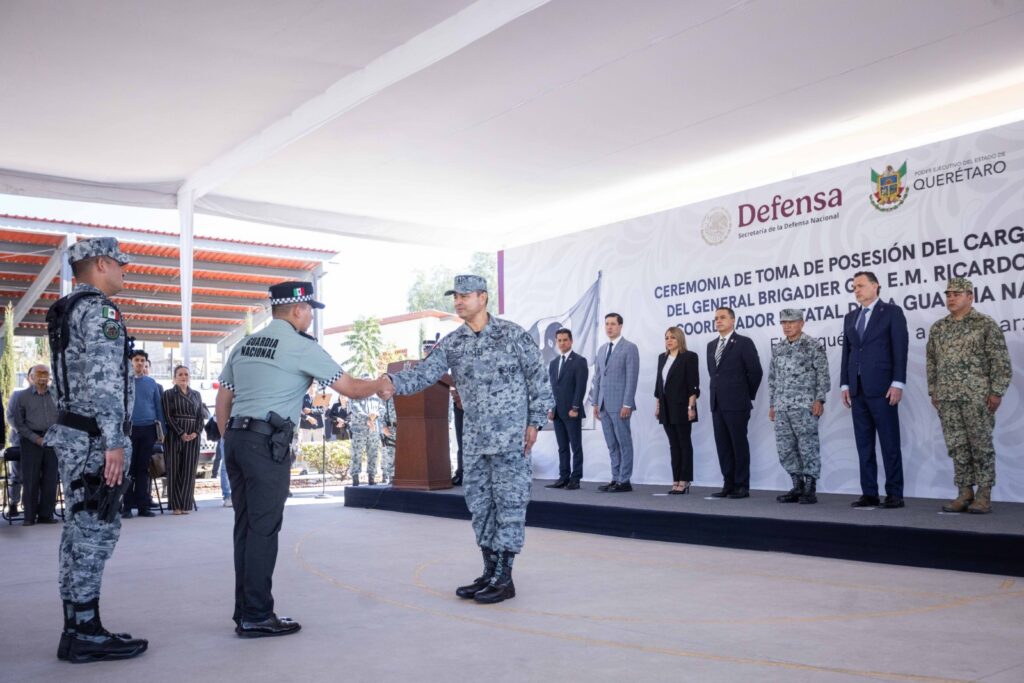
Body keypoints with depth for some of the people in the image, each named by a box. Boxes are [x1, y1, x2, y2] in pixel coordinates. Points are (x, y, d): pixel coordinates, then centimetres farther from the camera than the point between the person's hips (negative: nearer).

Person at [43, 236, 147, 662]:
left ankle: (77, 627, 18)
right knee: (96, 531, -7)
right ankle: (86, 633, -3)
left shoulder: (65, 312, 20)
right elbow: (105, 380, -20)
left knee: (80, 531, 12)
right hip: (94, 438, -10)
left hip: (73, 436, 10)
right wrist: (115, 442, -22)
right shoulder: (98, 309, -12)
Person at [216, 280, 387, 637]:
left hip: (236, 438, 8)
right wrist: (380, 385, 18)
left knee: (245, 526, 11)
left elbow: (223, 399, 16)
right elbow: (352, 389, -1)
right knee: (263, 528, -3)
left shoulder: (244, 345, 17)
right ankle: (256, 617, 1)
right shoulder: (302, 347, -4)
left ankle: (244, 611, 17)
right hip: (267, 443, -8)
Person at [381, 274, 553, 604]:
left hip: (511, 436, -5)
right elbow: (424, 373, -5)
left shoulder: (513, 334, -6)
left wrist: (535, 421, -7)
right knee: (480, 505, 10)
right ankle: (489, 573, 22)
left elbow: (538, 378, -3)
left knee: (509, 504, -2)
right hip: (475, 439, 6)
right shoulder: (451, 343, 5)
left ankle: (504, 578, 5)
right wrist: (392, 381, -24)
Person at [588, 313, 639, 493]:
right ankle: (615, 479, 14)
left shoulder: (630, 348, -4)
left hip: (620, 404, -7)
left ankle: (625, 481, 3)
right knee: (612, 445, 9)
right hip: (604, 405, 7)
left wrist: (627, 404, -16)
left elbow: (632, 378, -10)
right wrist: (595, 402, 12)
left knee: (624, 443, -1)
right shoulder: (602, 349, 17)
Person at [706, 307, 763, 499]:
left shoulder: (744, 343, -4)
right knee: (723, 446, 7)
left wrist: (747, 395, -1)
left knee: (739, 445, -1)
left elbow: (755, 371, -6)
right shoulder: (711, 345, 16)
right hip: (717, 403, 6)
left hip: (736, 404, -6)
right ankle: (728, 485, 13)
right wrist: (717, 392, 13)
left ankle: (742, 486, 4)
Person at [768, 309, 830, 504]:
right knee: (785, 449, 6)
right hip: (781, 407, 6)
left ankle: (810, 489, 3)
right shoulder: (777, 349, 15)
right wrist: (771, 404, 15)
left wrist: (819, 400, -12)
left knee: (808, 447, -4)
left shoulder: (813, 345, -2)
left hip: (804, 406, -6)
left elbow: (822, 374, -5)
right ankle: (797, 486, 16)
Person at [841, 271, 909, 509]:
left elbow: (900, 348, -6)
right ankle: (869, 493, 10)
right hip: (857, 389, 6)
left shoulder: (892, 312, 0)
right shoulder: (850, 317, 17)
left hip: (881, 388, -6)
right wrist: (845, 384, 9)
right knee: (864, 445, 6)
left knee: (890, 444, -2)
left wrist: (897, 383, -13)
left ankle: (894, 494, 4)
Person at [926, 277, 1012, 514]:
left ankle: (984, 496, 5)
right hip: (947, 398, 4)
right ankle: (965, 493, 11)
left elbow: (1001, 361, -3)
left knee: (981, 445, -1)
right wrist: (933, 392, 12)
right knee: (957, 446, 5)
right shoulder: (938, 328, 13)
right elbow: (931, 362, 18)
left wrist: (996, 392, -9)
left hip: (977, 396, -4)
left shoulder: (986, 325, -1)